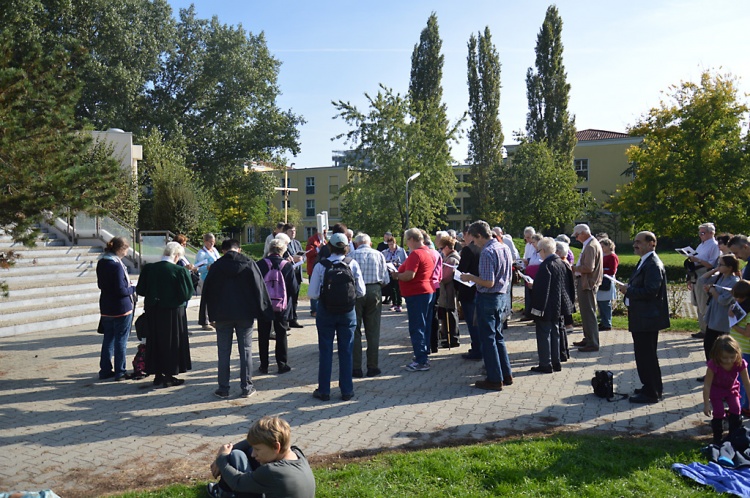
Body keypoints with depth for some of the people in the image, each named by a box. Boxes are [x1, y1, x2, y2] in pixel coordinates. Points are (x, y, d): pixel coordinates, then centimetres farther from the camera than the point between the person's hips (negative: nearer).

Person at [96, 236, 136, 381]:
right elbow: (121, 291, -21)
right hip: (121, 308, -7)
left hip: (106, 308, 8)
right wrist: (133, 288, -3)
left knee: (108, 339, 16)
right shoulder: (116, 265, -21)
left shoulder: (101, 263, 5)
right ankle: (120, 373, 11)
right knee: (121, 341, 3)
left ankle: (105, 370, 24)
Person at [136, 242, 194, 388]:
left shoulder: (148, 268, -5)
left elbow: (140, 290, 1)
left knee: (155, 342, 16)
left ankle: (158, 375, 24)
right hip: (173, 313, -4)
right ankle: (169, 377, 13)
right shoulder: (180, 271, -17)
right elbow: (186, 294, -14)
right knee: (171, 342, 8)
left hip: (152, 313, 4)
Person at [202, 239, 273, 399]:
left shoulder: (216, 266, -2)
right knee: (246, 351, 7)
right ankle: (246, 388, 10)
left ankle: (223, 389, 11)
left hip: (222, 315, 0)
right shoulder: (249, 264, -3)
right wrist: (265, 312, 1)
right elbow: (260, 288, -4)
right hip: (245, 314, 0)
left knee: (224, 352, 8)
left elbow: (207, 290, 2)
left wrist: (213, 312, 14)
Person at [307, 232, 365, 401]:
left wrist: (324, 295, 8)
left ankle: (324, 391, 18)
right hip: (348, 313, 1)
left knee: (325, 352, 10)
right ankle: (347, 391, 19)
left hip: (325, 313, -1)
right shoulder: (353, 264, -8)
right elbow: (361, 292, -6)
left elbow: (312, 294, -12)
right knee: (346, 352, 11)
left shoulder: (320, 266, -11)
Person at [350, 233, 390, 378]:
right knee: (373, 332, 10)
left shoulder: (353, 255, -4)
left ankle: (356, 368, 8)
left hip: (356, 292, -2)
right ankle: (373, 367, 13)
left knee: (355, 331, 7)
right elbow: (385, 280, 1)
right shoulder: (379, 255, 3)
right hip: (375, 291, 2)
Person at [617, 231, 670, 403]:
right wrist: (628, 288, 7)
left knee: (645, 355, -4)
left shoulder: (653, 264, -19)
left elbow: (650, 291, -25)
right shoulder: (644, 262, 15)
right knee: (647, 355, 20)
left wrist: (628, 290, -17)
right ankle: (653, 387, 32)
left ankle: (651, 393, 6)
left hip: (647, 318, -11)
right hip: (642, 318, 11)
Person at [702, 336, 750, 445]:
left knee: (736, 410, -5)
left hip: (732, 389, 3)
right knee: (719, 412, -8)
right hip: (716, 390, -3)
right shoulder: (713, 365, -36)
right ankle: (717, 438, 10)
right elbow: (707, 385, -29)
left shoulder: (740, 364, -29)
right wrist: (706, 404, -28)